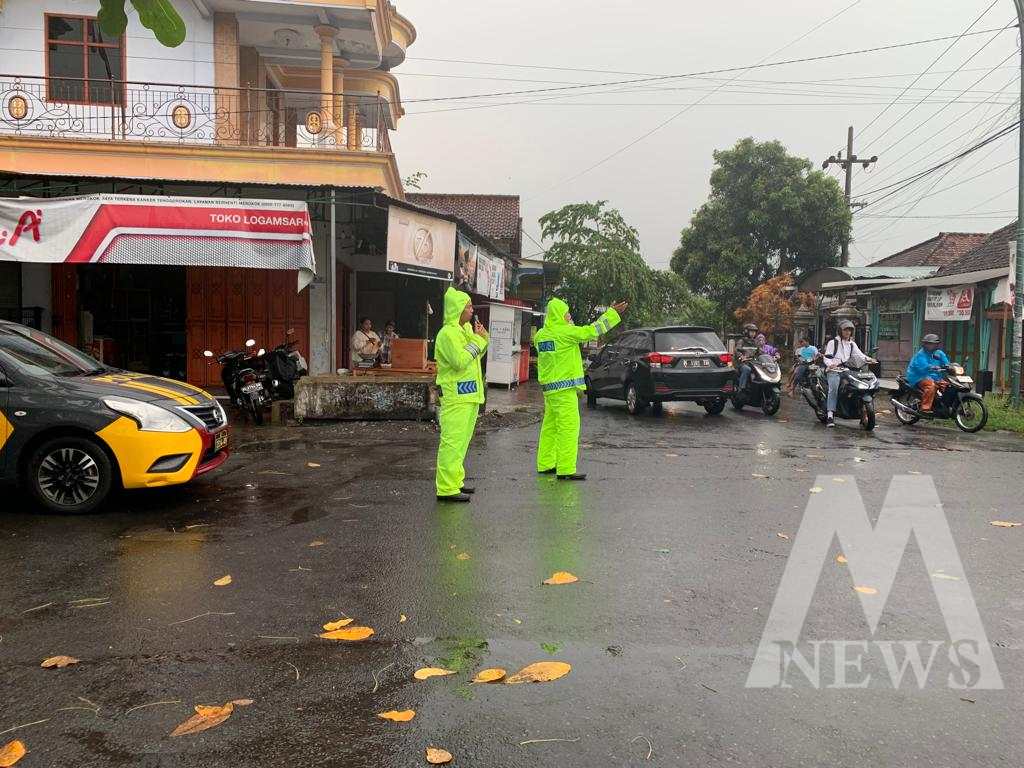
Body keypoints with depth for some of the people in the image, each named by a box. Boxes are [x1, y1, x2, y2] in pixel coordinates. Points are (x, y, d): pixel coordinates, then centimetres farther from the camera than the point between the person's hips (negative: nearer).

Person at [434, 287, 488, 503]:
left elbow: (475, 355, 24)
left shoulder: (466, 329, 15)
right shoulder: (448, 333, -14)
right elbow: (461, 360, -24)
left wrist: (482, 338, 8)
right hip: (456, 396, -10)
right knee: (452, 441, -10)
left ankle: (455, 481, 27)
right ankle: (447, 489, -8)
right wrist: (478, 339, -15)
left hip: (470, 395, 10)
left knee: (461, 441, 17)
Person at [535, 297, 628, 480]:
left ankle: (545, 464, 21)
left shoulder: (541, 335, 9)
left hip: (549, 387, 9)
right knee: (569, 426, -7)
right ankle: (566, 469, -8)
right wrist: (613, 313, -1)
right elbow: (591, 331, -9)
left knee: (550, 426, 15)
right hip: (565, 387, -9)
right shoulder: (564, 332, -14)